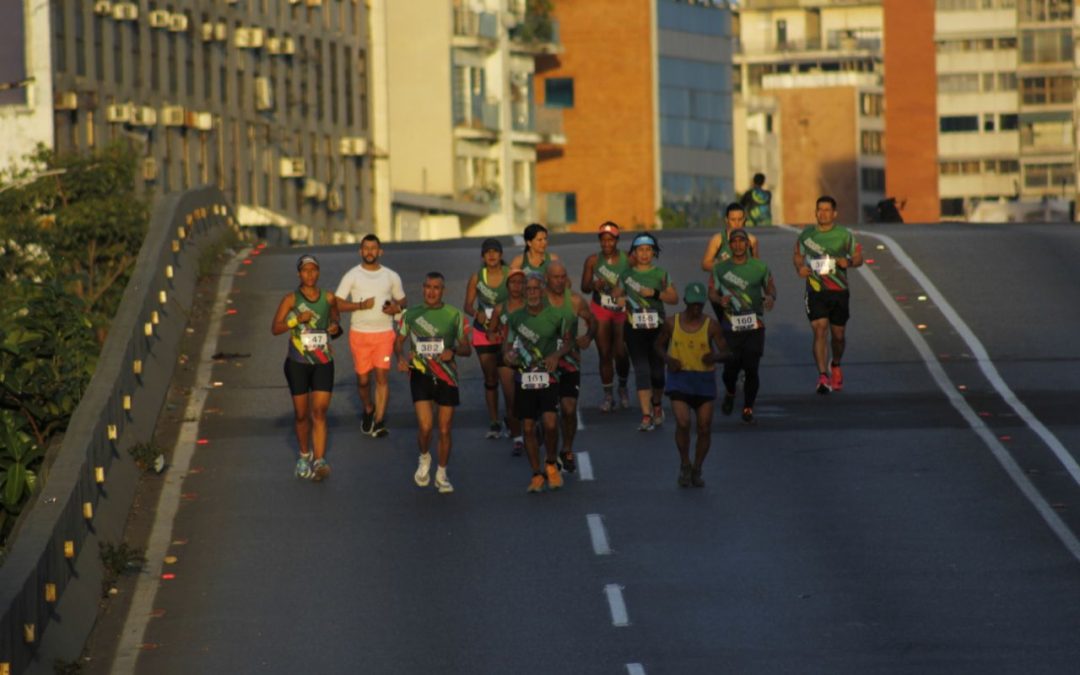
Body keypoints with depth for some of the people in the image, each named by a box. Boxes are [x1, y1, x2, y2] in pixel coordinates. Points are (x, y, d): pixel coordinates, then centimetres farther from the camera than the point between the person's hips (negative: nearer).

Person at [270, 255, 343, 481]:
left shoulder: (329, 298, 6)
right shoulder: (291, 299, -2)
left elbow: (335, 323, 21)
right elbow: (275, 328, -6)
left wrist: (336, 328, -2)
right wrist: (296, 319, -21)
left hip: (323, 362, 1)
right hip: (298, 363, -1)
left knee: (319, 412, -11)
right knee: (301, 414, 8)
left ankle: (319, 461, -18)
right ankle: (305, 455, 31)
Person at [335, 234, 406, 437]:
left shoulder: (391, 277, 7)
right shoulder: (352, 276, 0)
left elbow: (402, 300, 17)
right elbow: (337, 304, -3)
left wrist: (397, 308, -7)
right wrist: (360, 305, -17)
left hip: (384, 333, 0)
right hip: (359, 333, 0)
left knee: (382, 375, -11)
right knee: (363, 378, 7)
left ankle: (379, 421, -13)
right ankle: (368, 410, 35)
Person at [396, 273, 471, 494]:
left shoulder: (455, 315, 3)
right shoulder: (411, 314, 5)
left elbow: (466, 348, 7)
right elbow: (400, 341, 14)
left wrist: (453, 351, -15)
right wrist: (401, 357, -8)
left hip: (446, 376, 1)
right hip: (420, 374, -1)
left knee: (445, 430, 4)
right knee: (425, 426, -14)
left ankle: (442, 475, 20)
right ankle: (424, 458, 17)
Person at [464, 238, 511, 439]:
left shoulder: (510, 274, -6)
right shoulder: (477, 277, 0)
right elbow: (468, 305, 0)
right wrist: (477, 313, -21)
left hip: (506, 330, -2)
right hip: (483, 332, 2)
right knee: (490, 378, 7)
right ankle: (494, 422, 14)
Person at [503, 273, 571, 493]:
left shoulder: (555, 316, -2)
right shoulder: (515, 318, 3)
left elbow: (567, 341, 10)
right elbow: (507, 348, 9)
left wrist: (557, 355, -10)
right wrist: (508, 356, -14)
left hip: (548, 376, -2)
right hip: (523, 378, 2)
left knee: (550, 423, -16)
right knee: (528, 427, 3)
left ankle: (552, 465, 10)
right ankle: (537, 474, 17)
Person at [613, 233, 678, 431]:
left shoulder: (660, 274, 3)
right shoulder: (626, 274, 6)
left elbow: (674, 298, -1)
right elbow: (617, 294, 18)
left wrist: (655, 293, -16)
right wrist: (620, 300, -5)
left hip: (657, 327, 0)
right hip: (635, 328, 0)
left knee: (657, 369, 9)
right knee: (641, 370, -9)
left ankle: (657, 404, 37)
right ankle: (646, 416, -14)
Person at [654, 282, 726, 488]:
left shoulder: (711, 326, -2)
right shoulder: (672, 323, 0)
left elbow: (726, 352, -1)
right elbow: (658, 345, 13)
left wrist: (715, 356, -24)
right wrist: (667, 359, -7)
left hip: (704, 379, 1)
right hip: (679, 377, -1)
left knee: (705, 428, 1)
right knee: (682, 423, -18)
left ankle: (697, 469, 21)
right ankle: (685, 465, 5)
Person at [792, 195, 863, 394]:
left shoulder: (844, 235, 0)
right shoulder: (806, 234, 4)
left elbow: (858, 257, 5)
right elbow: (798, 255, 17)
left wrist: (848, 262, -18)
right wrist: (799, 268, -5)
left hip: (839, 292, 1)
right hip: (815, 293, -1)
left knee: (838, 335, 12)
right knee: (820, 331, -16)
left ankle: (835, 366, 42)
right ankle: (823, 376, -21)